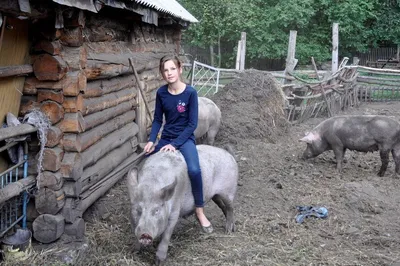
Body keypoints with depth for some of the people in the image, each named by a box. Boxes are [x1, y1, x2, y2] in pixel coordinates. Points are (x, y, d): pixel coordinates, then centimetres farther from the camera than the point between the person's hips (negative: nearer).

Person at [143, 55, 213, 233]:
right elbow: (157, 120, 5)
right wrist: (151, 140, -11)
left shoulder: (190, 92, -13)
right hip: (166, 138, 5)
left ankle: (200, 211, -11)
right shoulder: (161, 93, -2)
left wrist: (175, 144, -19)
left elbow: (192, 123, -13)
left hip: (185, 138, -5)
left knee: (194, 170, -30)